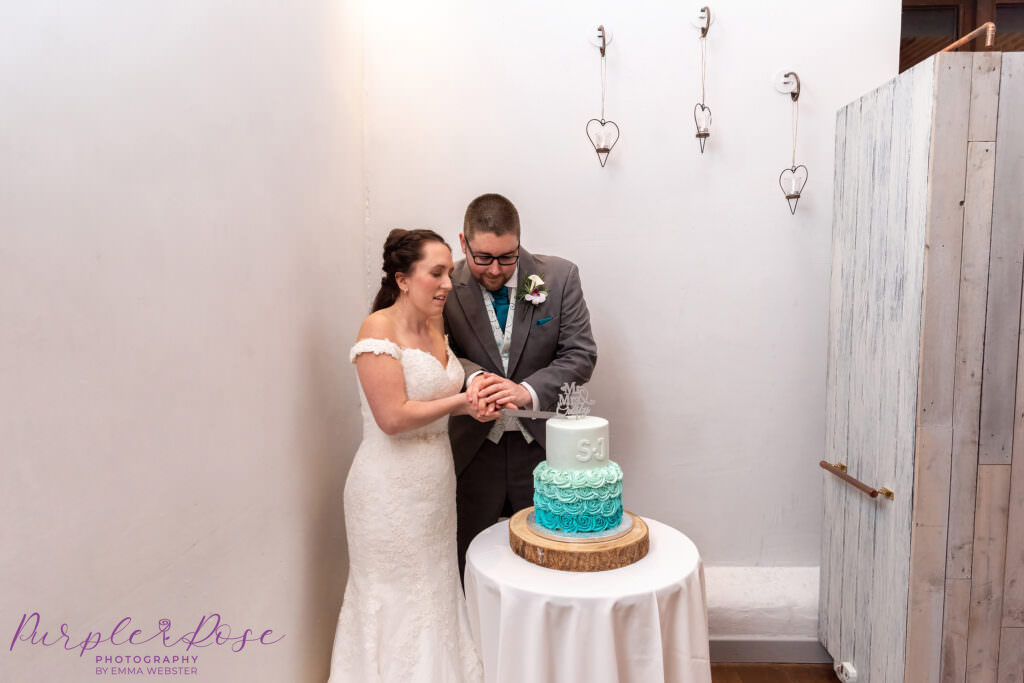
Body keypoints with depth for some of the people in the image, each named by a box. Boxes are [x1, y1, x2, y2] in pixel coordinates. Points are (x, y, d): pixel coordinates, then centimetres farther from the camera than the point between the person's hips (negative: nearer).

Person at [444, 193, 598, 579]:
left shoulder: (560, 277, -7)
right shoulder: (447, 288, -9)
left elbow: (580, 356, -8)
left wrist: (528, 391, -24)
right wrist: (473, 377, -27)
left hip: (543, 445, 0)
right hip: (475, 450, 0)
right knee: (469, 563, 15)